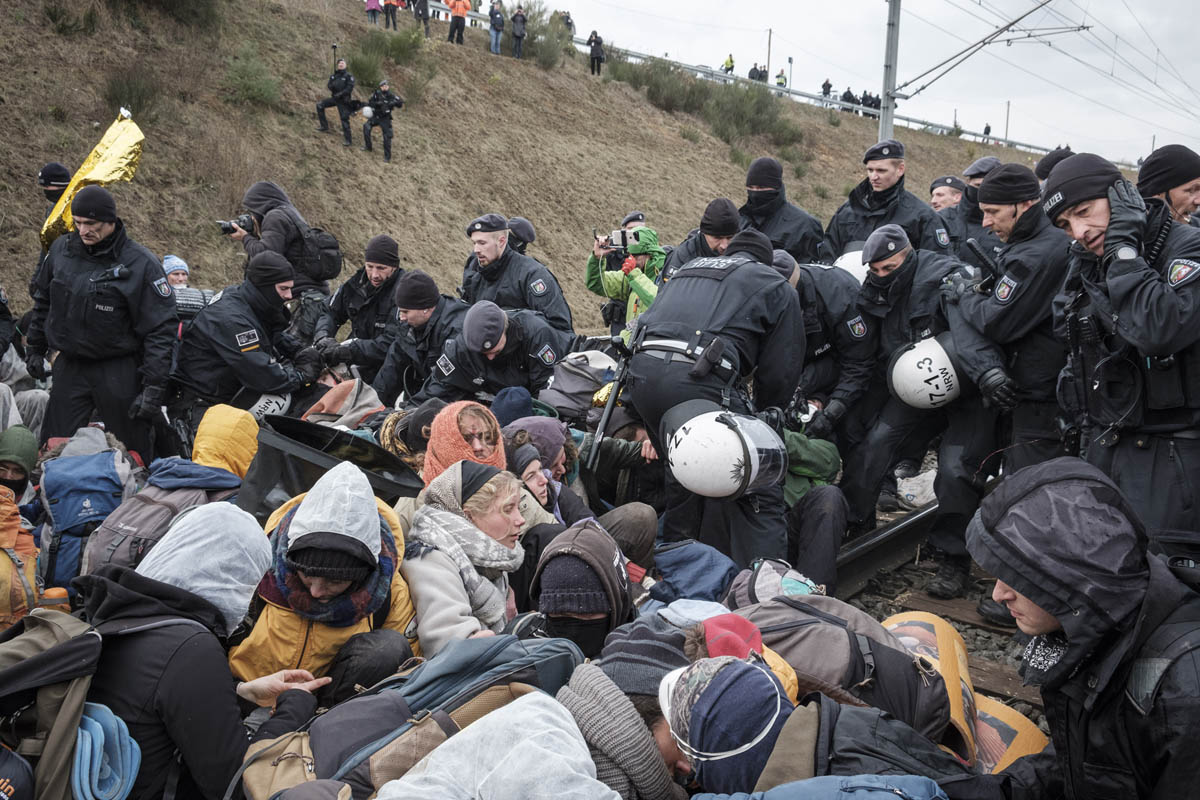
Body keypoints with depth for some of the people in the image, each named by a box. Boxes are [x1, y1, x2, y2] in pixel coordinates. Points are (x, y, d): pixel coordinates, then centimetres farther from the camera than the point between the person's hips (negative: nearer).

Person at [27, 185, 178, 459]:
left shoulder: (141, 263, -13)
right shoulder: (61, 249, 3)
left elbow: (161, 329, -14)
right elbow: (43, 300, 21)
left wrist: (154, 387, -18)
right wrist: (35, 348, 21)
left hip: (119, 372, -4)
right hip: (70, 367, 5)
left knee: (132, 454, 4)